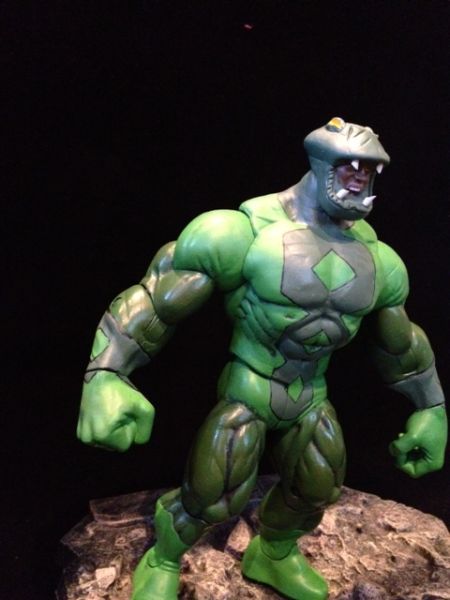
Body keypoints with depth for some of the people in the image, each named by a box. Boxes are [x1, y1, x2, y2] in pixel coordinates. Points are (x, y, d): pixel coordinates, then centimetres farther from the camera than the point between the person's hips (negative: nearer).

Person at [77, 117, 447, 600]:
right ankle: (163, 561, 36)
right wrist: (104, 375, -32)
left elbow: (399, 341, 12)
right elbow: (156, 299, -22)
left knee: (314, 491, 19)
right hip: (247, 388, -5)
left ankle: (273, 555, 53)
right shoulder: (250, 231, -23)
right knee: (211, 498, 0)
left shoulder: (375, 257, -4)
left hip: (311, 396, 6)